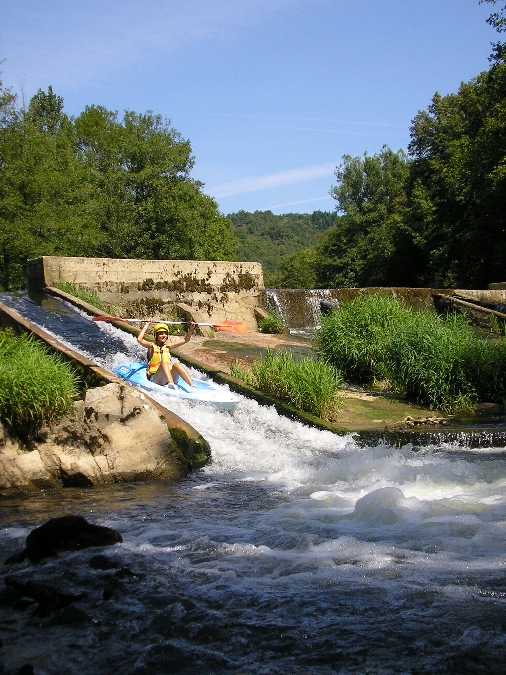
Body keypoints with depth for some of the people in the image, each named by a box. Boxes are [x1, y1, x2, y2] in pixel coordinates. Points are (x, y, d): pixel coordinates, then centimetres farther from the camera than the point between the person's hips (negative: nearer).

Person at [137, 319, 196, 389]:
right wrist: (146, 326, -3)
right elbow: (139, 339, -11)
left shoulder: (167, 347, 19)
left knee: (176, 364, -26)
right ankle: (171, 385, -60)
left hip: (170, 376, 3)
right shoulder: (152, 346, 8)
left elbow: (185, 340, 19)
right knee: (163, 362, -31)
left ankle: (192, 386, -47)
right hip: (155, 378, -3)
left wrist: (191, 329, 6)